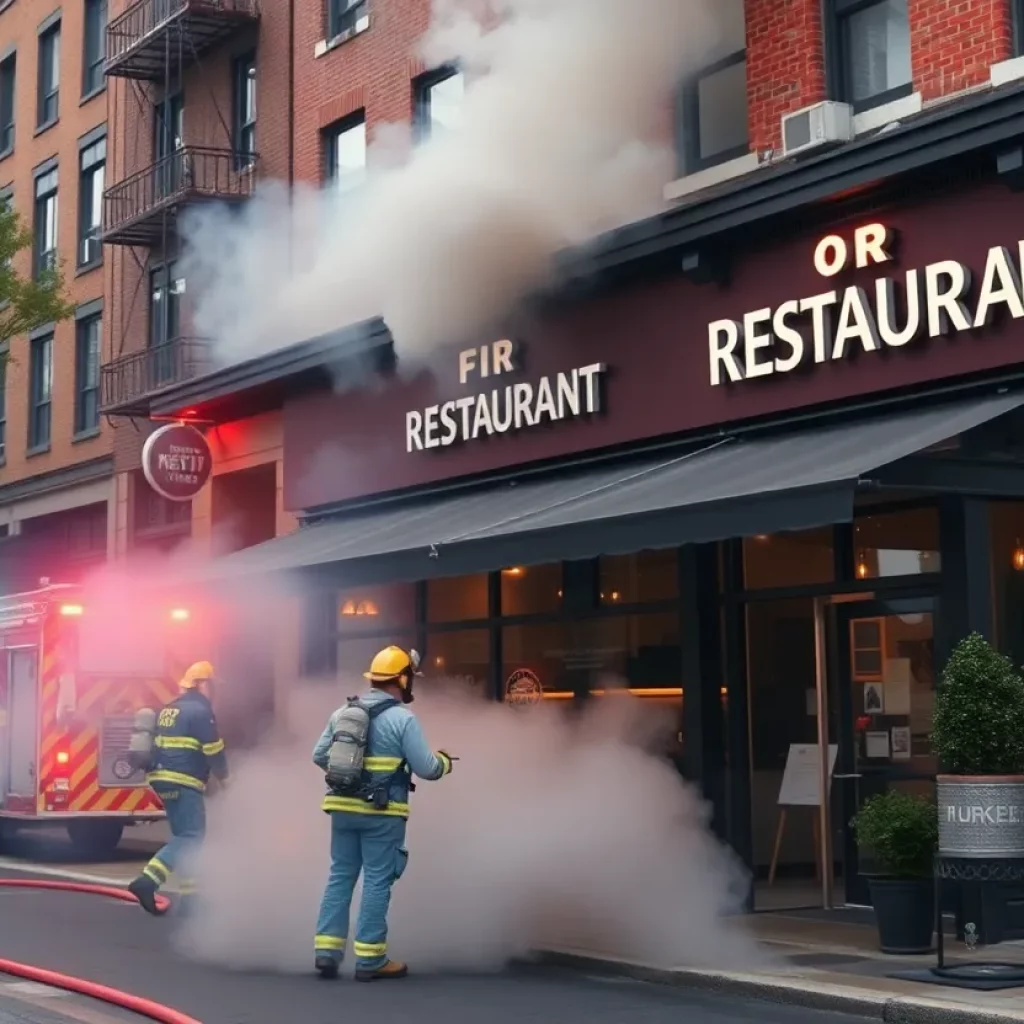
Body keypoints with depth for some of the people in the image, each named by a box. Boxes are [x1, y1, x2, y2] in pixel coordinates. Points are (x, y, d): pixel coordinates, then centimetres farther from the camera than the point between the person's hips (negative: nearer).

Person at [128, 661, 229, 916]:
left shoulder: (168, 709, 18)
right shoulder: (200, 710, -10)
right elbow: (213, 750, -10)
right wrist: (224, 776, 5)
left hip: (163, 778, 9)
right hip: (183, 782, -9)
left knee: (185, 837, 14)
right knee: (190, 838, -8)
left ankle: (189, 895, 14)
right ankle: (147, 881, -20)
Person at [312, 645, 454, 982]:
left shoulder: (342, 712, 8)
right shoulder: (402, 718, -10)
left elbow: (319, 756, 12)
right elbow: (426, 768, -9)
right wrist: (444, 762, 12)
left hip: (344, 808, 5)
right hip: (381, 813, -5)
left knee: (340, 876, 13)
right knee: (377, 882, 1)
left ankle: (326, 950, 10)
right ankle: (370, 960, 3)